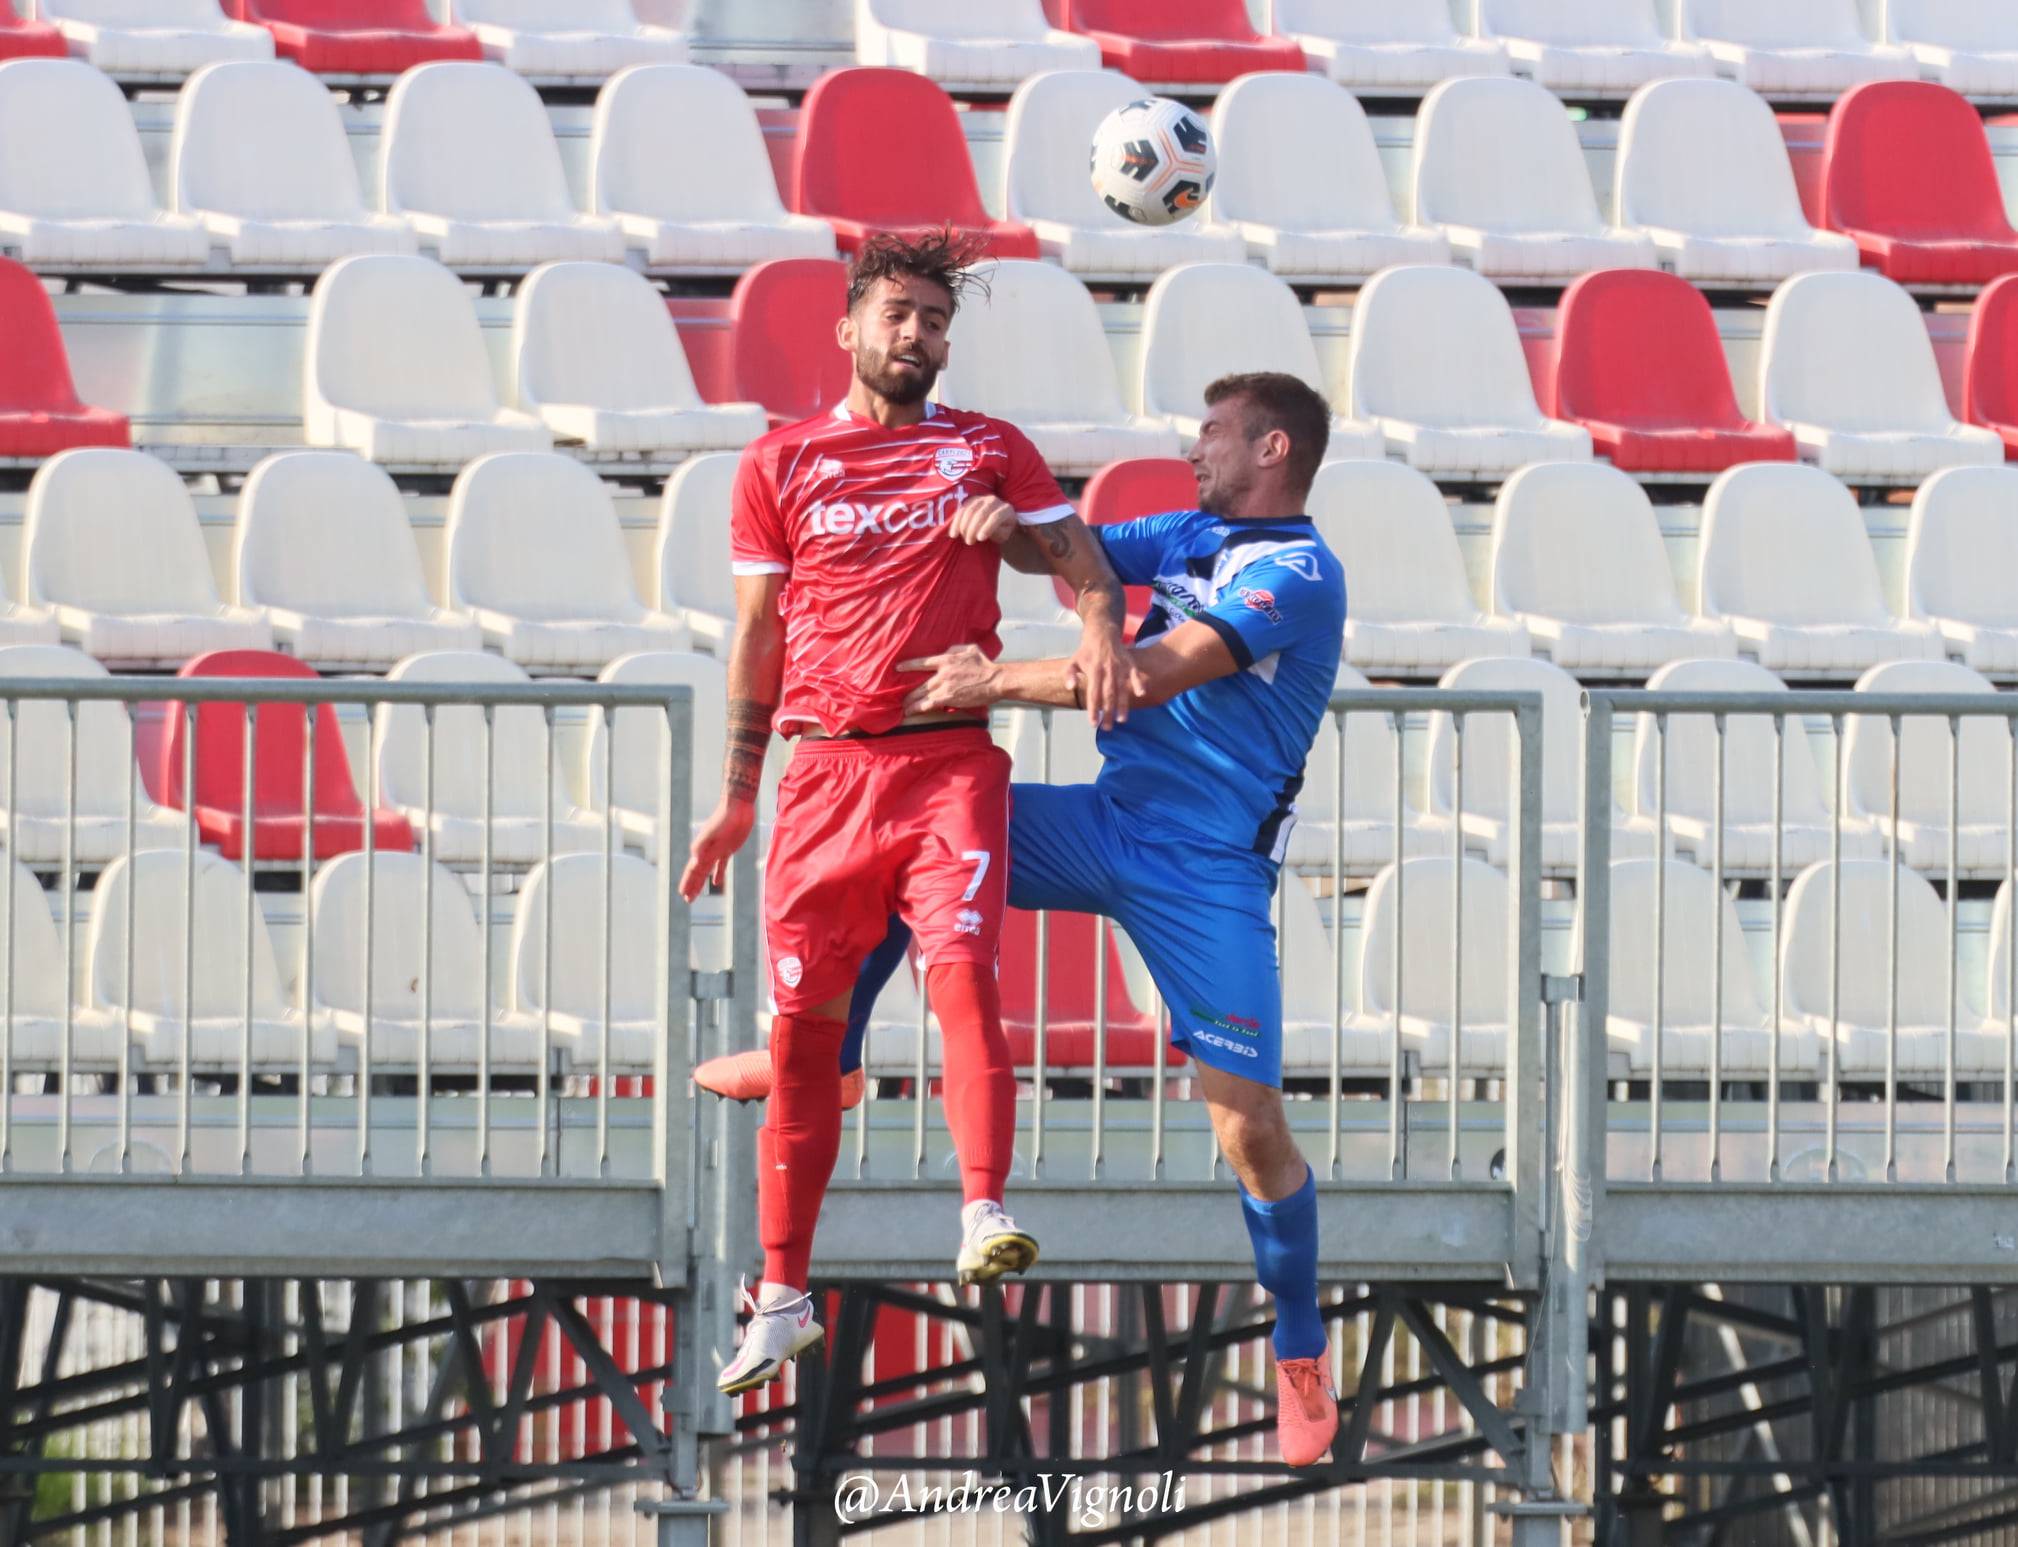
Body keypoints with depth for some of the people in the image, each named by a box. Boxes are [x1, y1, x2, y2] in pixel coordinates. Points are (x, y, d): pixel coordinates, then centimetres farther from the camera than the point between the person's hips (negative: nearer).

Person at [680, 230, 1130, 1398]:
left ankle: (985, 1215, -34)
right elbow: (759, 636, 15)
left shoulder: (990, 450, 11)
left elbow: (1082, 558, 5)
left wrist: (1101, 628, -18)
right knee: (803, 1022, -1)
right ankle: (784, 1293, 7)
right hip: (826, 770, 1)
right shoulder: (781, 465, 12)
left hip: (951, 763, -1)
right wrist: (737, 796, 13)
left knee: (963, 968, -24)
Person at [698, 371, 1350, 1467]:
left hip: (1205, 873, -8)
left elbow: (1153, 673, -25)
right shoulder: (1191, 538, 12)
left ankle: (1303, 1356, 4)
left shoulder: (1298, 575, -16)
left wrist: (996, 685, -21)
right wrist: (996, 519, -7)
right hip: (1103, 822, 8)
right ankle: (820, 1058, 23)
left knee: (1250, 1125, -12)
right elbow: (1060, 553, 16)